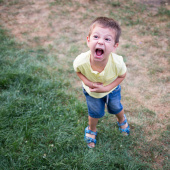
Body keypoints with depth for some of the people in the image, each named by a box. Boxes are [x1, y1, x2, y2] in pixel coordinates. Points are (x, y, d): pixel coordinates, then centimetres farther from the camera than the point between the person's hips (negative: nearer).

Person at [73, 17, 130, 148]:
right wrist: (87, 82, -31)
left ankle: (122, 120, 65)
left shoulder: (117, 62, -42)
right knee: (95, 113, 22)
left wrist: (106, 88, -28)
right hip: (91, 91, 0)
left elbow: (122, 76, -18)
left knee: (116, 108, 28)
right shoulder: (81, 61, -40)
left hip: (112, 89, 1)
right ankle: (91, 129, 57)